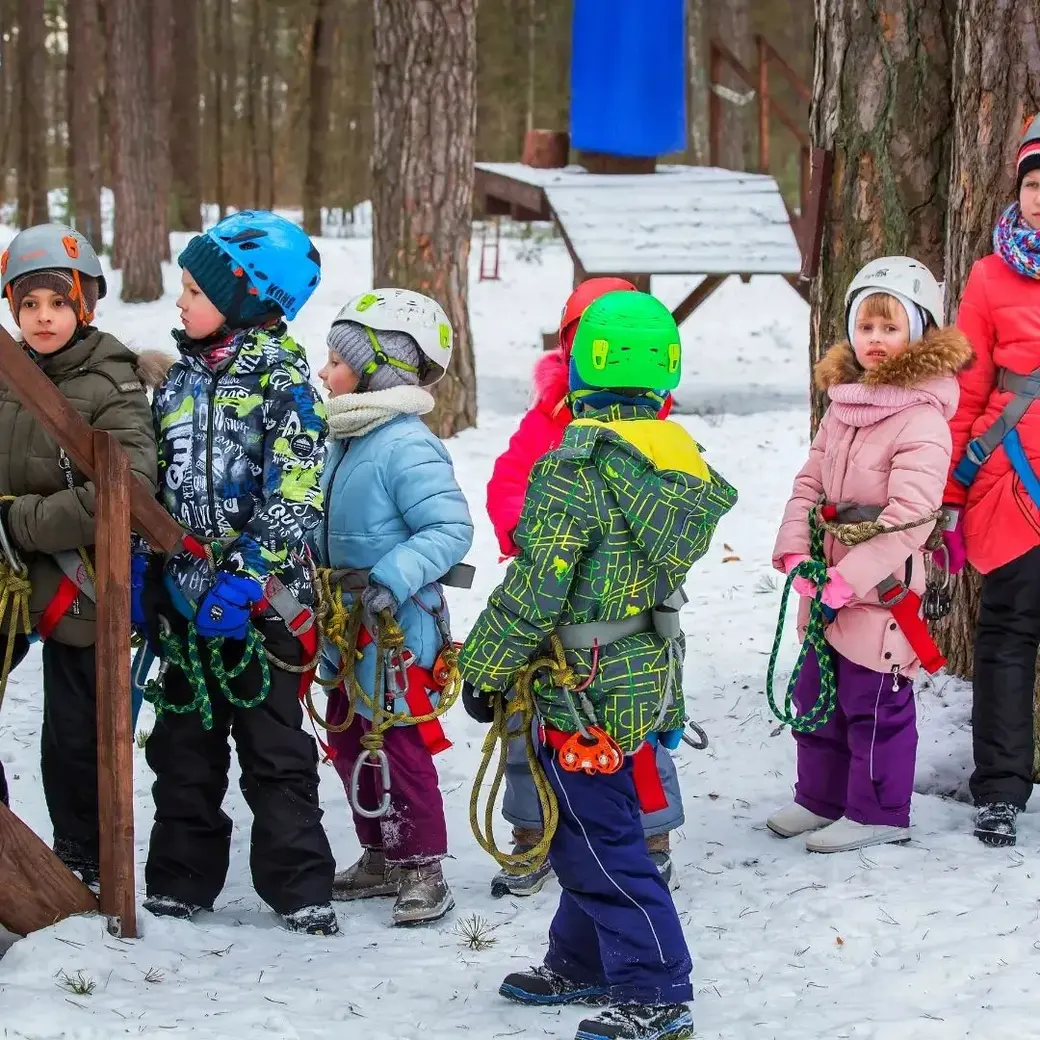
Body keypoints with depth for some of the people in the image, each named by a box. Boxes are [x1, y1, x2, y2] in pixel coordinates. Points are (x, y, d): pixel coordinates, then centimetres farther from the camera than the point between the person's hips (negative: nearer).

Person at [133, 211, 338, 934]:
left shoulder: (284, 383, -9)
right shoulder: (181, 377, 11)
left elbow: (294, 498, -16)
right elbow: (154, 485, 18)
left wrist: (245, 577, -22)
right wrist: (140, 567, 10)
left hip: (259, 601, -6)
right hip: (184, 595, 6)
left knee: (275, 750, 0)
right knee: (184, 746, 10)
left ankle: (301, 888, 6)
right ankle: (182, 881, 19)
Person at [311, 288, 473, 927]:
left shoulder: (408, 448, -21)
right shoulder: (346, 440, 7)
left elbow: (451, 530, -25)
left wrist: (389, 579, -31)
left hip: (399, 628, -9)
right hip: (348, 626, 9)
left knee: (400, 743, -2)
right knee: (348, 737, 16)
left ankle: (424, 870, 11)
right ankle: (382, 858, 30)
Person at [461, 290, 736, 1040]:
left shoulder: (578, 465, -20)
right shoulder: (681, 461, 5)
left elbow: (534, 589, -19)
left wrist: (484, 668, -7)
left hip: (585, 689, -9)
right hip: (648, 680, 9)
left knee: (602, 841, -2)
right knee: (595, 829, 21)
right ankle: (582, 965, 34)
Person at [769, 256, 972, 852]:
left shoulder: (922, 419, -18)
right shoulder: (843, 405, 9)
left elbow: (910, 518, -23)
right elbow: (811, 481, 10)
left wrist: (848, 578, -24)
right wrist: (795, 551, -5)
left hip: (882, 589, -8)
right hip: (828, 587, 8)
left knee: (874, 703, 1)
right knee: (816, 693, 18)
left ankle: (878, 813, 15)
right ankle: (821, 797, 34)